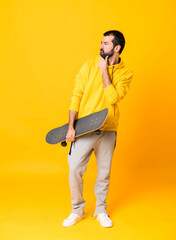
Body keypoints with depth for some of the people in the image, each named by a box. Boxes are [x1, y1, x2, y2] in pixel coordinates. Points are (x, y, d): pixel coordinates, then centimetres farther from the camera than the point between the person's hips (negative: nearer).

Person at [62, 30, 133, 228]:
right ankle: (77, 210, 21)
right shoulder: (89, 66, 0)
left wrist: (104, 71, -13)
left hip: (107, 131, 0)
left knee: (104, 172, 9)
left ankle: (101, 210, 31)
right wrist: (71, 126, -8)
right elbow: (76, 95, -2)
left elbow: (113, 98, -15)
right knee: (75, 169, -1)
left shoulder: (125, 74, 0)